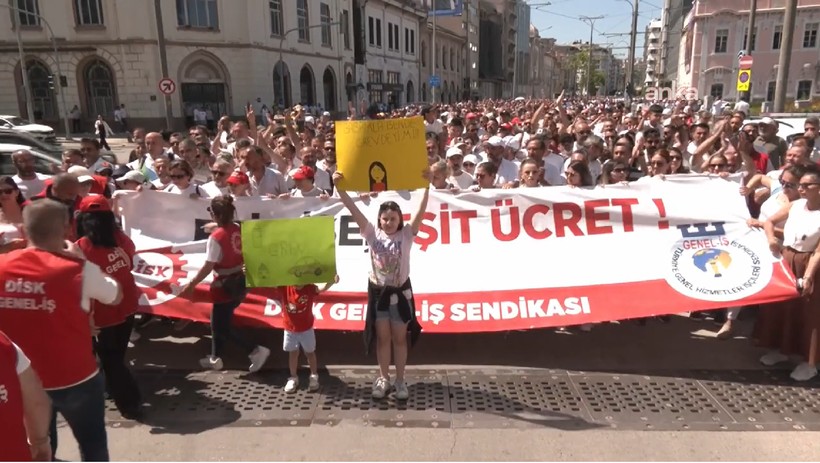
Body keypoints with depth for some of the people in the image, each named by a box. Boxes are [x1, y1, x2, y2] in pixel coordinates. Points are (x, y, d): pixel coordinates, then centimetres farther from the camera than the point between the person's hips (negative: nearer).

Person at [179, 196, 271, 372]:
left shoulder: (216, 237, -21)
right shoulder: (238, 229, -2)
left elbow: (208, 267, -19)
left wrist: (191, 285, -8)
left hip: (225, 286, -8)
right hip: (239, 283, 8)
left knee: (221, 327, 7)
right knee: (218, 321, 23)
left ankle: (256, 351, -1)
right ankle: (215, 358, 37)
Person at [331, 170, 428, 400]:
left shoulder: (406, 235, -8)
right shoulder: (373, 234, -5)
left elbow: (421, 212, -20)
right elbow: (354, 211, -14)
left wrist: (426, 186, -32)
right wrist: (339, 188, -24)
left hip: (400, 292, -1)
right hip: (378, 292, 1)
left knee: (400, 338, 10)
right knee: (382, 338, 12)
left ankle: (400, 380, 22)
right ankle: (383, 378, 26)